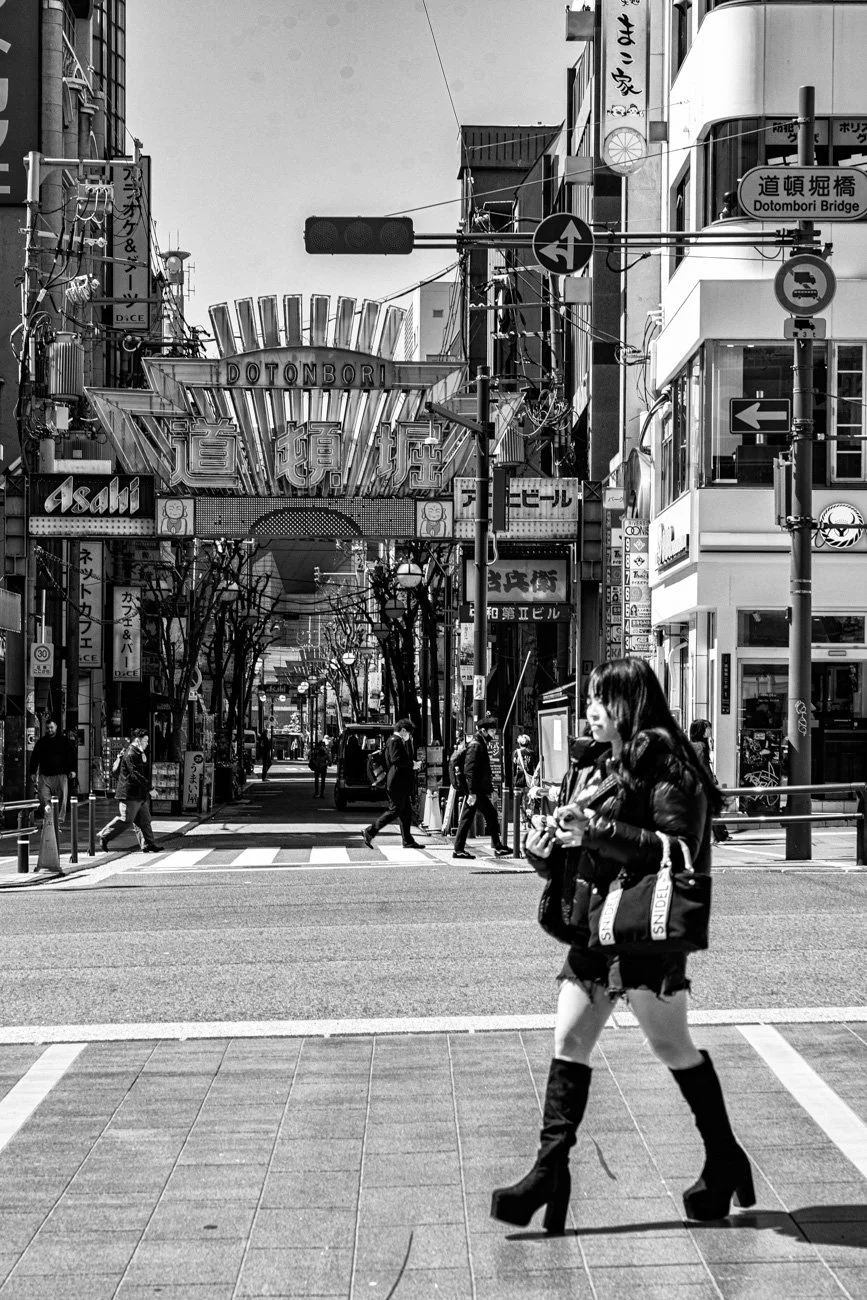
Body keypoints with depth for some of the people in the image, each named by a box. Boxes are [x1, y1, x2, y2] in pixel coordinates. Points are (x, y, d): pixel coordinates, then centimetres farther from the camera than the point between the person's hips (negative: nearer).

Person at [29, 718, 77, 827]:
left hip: (60, 775, -2)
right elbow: (34, 758, 15)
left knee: (61, 800, -3)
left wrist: (73, 770, -5)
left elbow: (72, 756, 6)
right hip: (45, 775, 2)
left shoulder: (63, 741, 6)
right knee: (43, 798, -9)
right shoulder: (41, 742, 11)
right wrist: (33, 772, 8)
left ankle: (59, 821, 3)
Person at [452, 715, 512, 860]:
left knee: (467, 819, 9)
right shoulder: (475, 745, -13)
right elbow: (470, 770, -20)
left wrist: (489, 789, 23)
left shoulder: (482, 745, 19)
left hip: (480, 790, 10)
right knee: (491, 815, -6)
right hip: (476, 791, -10)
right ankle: (498, 848, -2)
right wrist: (472, 792, -23)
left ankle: (459, 849, 11)